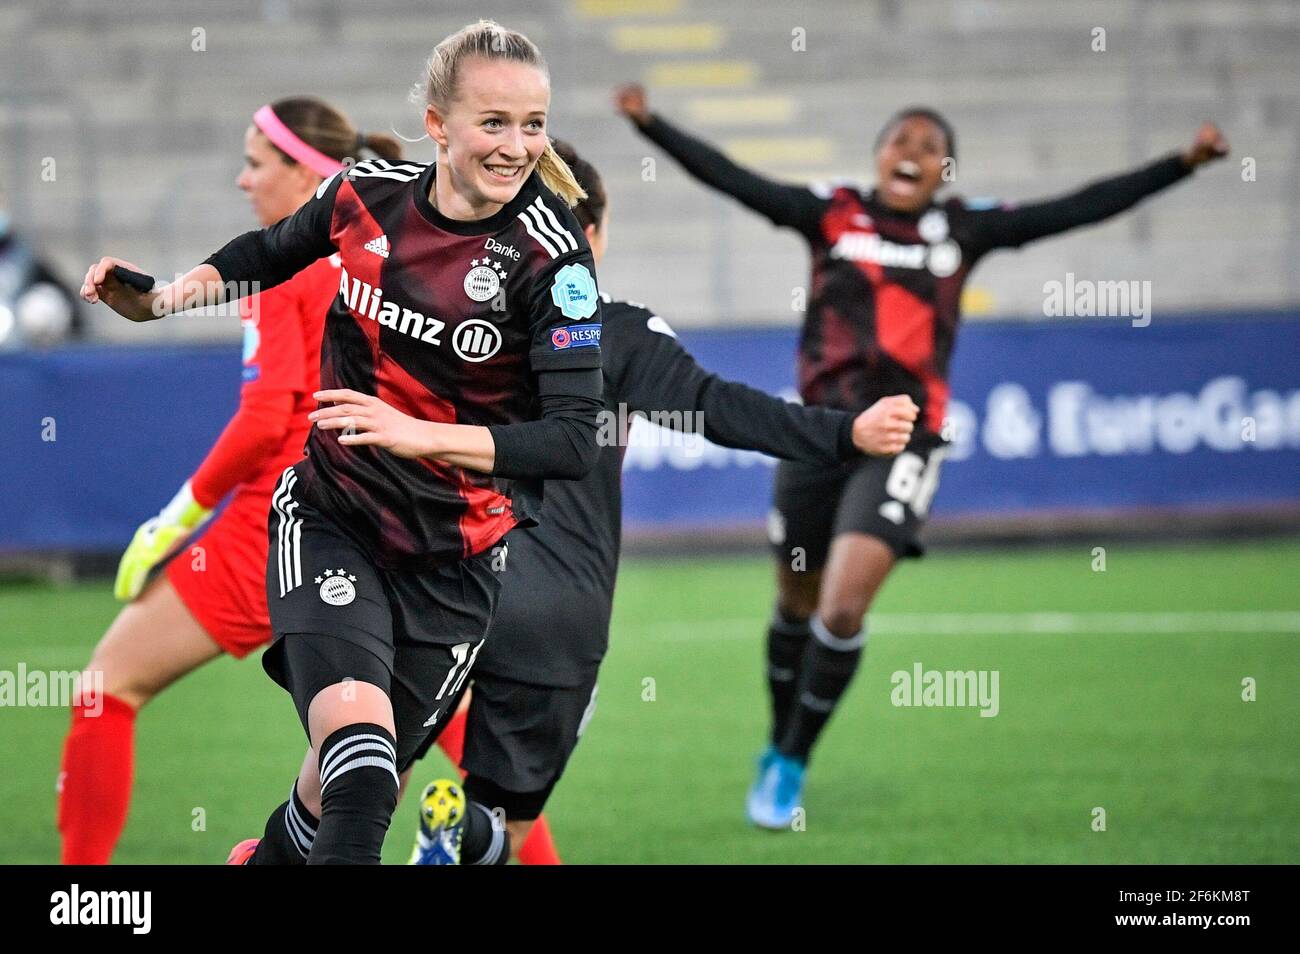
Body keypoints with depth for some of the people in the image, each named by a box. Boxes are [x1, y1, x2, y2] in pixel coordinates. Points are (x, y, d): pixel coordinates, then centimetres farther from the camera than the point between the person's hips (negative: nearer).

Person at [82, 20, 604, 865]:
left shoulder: (550, 255, -17)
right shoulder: (367, 194, -6)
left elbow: (576, 440, -24)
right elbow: (270, 253, 18)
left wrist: (420, 434, -34)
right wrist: (162, 297, 3)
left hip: (453, 555, -1)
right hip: (329, 512, 1)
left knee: (354, 782, 11)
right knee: (355, 725, -27)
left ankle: (275, 855, 43)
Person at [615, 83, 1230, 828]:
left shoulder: (963, 231, 5)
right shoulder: (834, 215, 3)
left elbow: (1079, 209, 5)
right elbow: (731, 179, -5)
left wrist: (1185, 163, 1)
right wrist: (651, 125, -16)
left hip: (902, 440, -1)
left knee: (844, 607, -15)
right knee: (799, 604, 14)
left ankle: (793, 765, 0)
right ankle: (778, 747, 36)